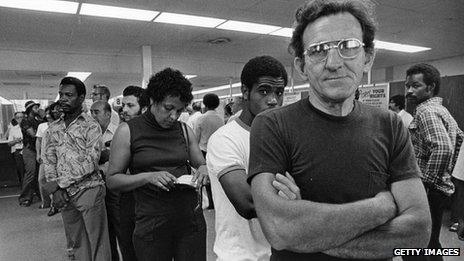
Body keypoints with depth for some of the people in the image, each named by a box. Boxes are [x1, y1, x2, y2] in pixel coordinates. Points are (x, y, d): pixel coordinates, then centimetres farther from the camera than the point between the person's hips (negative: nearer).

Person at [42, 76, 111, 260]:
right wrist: (56, 190, -5)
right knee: (74, 243, 17)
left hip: (89, 189, -5)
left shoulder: (91, 126, -6)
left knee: (97, 244, 0)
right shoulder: (53, 128, 10)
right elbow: (48, 160, 7)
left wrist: (60, 182, -14)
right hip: (64, 194, 5)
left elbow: (90, 162, -14)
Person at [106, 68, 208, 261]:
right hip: (151, 222, -2)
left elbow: (201, 164, 17)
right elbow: (112, 180, -4)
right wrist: (149, 176, -19)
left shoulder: (184, 130, 5)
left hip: (190, 218, 3)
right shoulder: (128, 131, -5)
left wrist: (203, 170, -7)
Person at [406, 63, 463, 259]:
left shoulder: (426, 111, -17)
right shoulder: (440, 108, 15)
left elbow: (443, 148, -30)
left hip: (429, 191, -10)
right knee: (431, 243, 19)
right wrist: (447, 171, 25)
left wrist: (426, 182, -22)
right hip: (442, 186, 10)